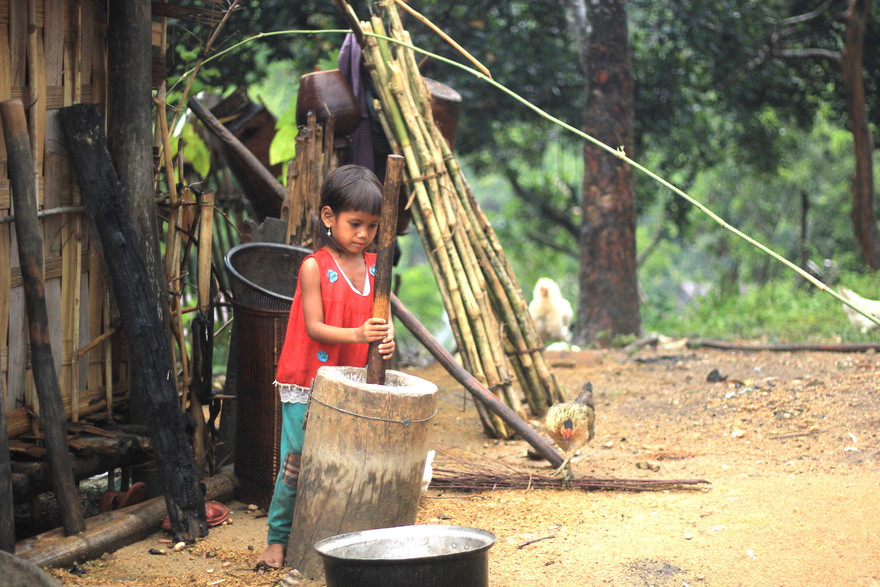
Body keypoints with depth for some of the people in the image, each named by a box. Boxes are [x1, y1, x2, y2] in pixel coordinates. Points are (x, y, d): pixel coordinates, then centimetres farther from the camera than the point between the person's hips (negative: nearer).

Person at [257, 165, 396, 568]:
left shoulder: (373, 267, 7)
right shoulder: (314, 267, -9)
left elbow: (381, 316, 7)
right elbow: (314, 327, -12)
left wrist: (386, 337, -16)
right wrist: (357, 334, -26)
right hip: (308, 384, -5)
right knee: (296, 463, -2)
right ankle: (278, 538, 10)